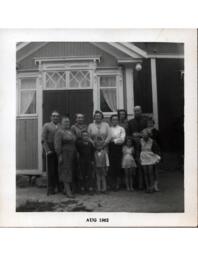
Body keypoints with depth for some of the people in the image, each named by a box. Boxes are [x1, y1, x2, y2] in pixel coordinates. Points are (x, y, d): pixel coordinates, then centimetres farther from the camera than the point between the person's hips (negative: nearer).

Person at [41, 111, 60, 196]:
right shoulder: (46, 126, 6)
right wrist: (47, 150, -10)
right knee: (51, 170, 1)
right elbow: (43, 140, 0)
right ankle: (50, 189, 9)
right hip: (50, 151, -2)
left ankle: (60, 188, 16)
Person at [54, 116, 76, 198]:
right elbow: (57, 145, -13)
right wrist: (59, 155, -18)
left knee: (70, 171, 7)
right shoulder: (59, 132, -7)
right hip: (64, 154, -7)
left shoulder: (70, 131, 14)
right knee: (66, 171, -9)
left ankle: (65, 189, 15)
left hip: (72, 154, 7)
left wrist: (75, 154, 12)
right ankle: (68, 191, -10)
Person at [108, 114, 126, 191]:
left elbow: (122, 139, -1)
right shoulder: (108, 129, 14)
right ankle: (112, 184, 5)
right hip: (110, 148, 1)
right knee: (111, 166, -3)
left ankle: (117, 184, 3)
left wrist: (114, 140, -4)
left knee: (118, 166, -4)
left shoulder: (121, 129, 10)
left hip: (118, 148, -1)